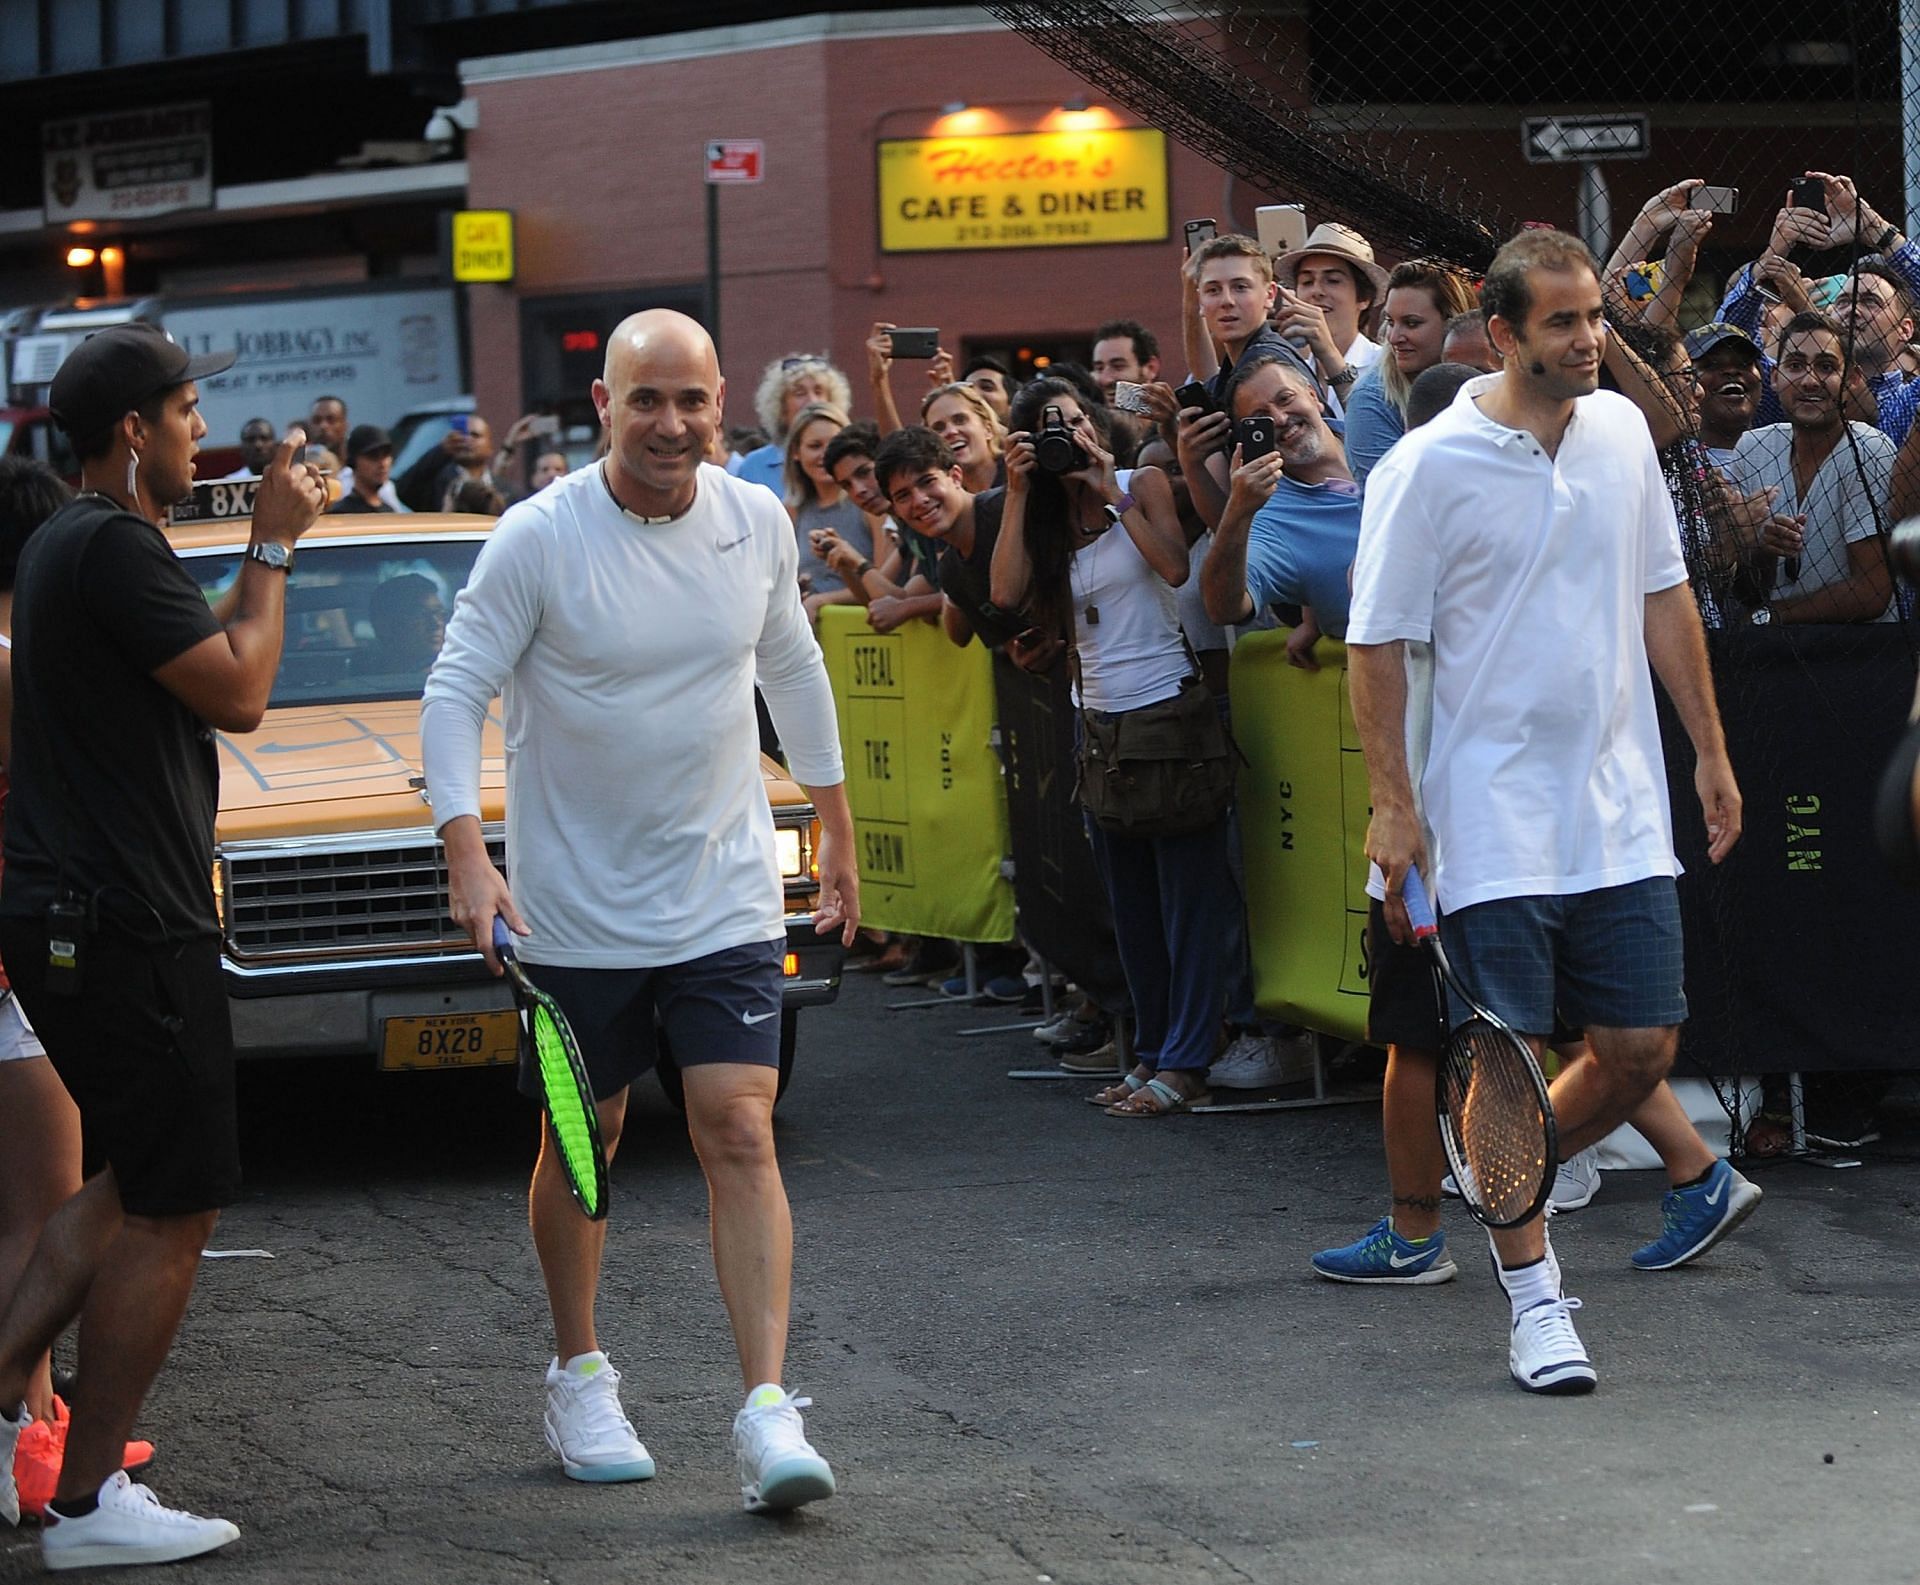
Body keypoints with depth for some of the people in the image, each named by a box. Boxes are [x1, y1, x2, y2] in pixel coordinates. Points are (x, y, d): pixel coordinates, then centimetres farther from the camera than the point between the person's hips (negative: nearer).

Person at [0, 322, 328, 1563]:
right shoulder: (115, 549, -17)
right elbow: (239, 693, -16)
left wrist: (268, 549, 18)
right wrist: (273, 551, -8)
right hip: (127, 930, -11)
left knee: (127, 1188, 21)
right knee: (171, 1209, -2)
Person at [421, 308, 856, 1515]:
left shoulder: (758, 524, -1)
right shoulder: (538, 540, -13)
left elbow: (795, 673, 15)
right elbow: (454, 695, -10)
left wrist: (838, 831, 21)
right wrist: (468, 856, -22)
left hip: (725, 901, 2)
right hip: (575, 908, -2)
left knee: (742, 1138, -9)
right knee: (581, 1144, 11)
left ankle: (769, 1412, -14)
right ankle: (580, 1379, 31)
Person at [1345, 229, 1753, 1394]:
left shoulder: (1622, 431, 6)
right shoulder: (1430, 468, -11)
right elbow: (1379, 641, -8)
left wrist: (1711, 751, 14)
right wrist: (1392, 805, -10)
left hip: (1621, 808, 5)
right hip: (1493, 819, -5)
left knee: (1642, 1048, 4)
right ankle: (1534, 1294, 10)